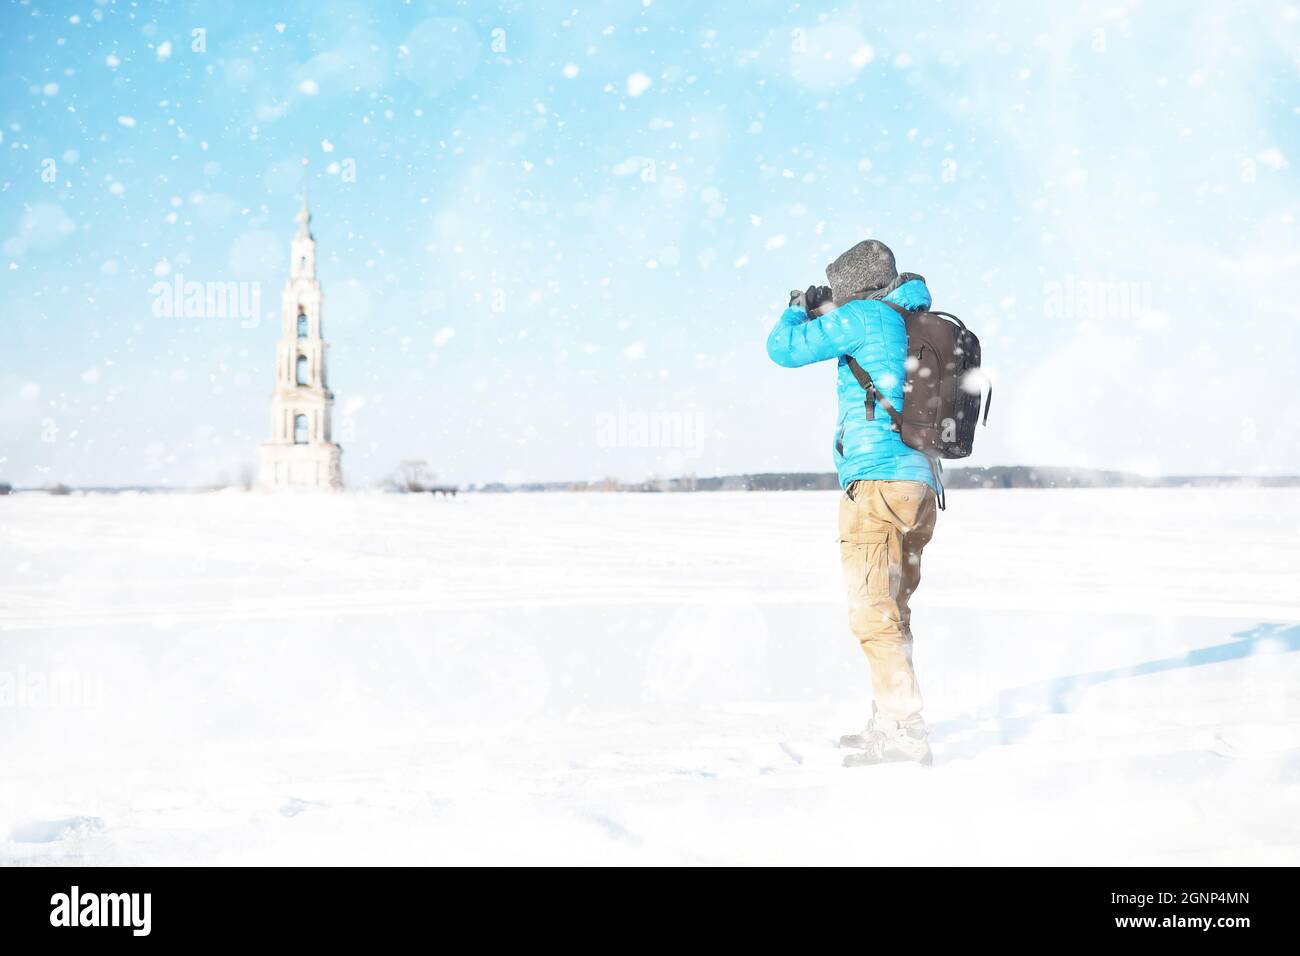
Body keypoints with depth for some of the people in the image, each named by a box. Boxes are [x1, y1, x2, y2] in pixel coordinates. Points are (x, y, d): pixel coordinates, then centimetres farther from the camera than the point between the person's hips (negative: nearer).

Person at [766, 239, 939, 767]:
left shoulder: (864, 317, -6)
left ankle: (904, 732, -16)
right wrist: (831, 316, 30)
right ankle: (888, 721, 24)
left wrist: (799, 308, 17)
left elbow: (784, 348, -4)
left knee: (874, 614, -10)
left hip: (876, 481, -9)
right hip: (921, 481, 9)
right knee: (893, 610, 16)